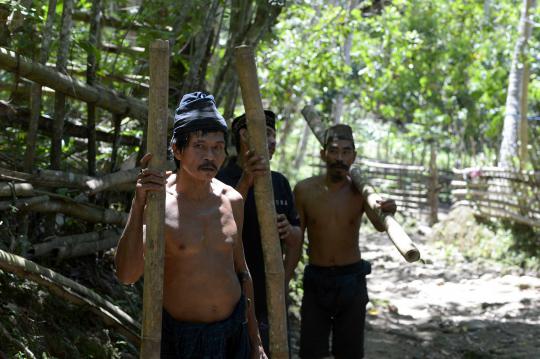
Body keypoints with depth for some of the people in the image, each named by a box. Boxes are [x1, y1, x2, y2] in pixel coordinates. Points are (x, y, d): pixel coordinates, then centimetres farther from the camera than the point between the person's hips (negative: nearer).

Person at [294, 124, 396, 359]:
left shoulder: (359, 191, -8)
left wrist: (386, 212, -48)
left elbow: (380, 225, -26)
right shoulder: (304, 190, -6)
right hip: (316, 281, 0)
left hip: (351, 280, 0)